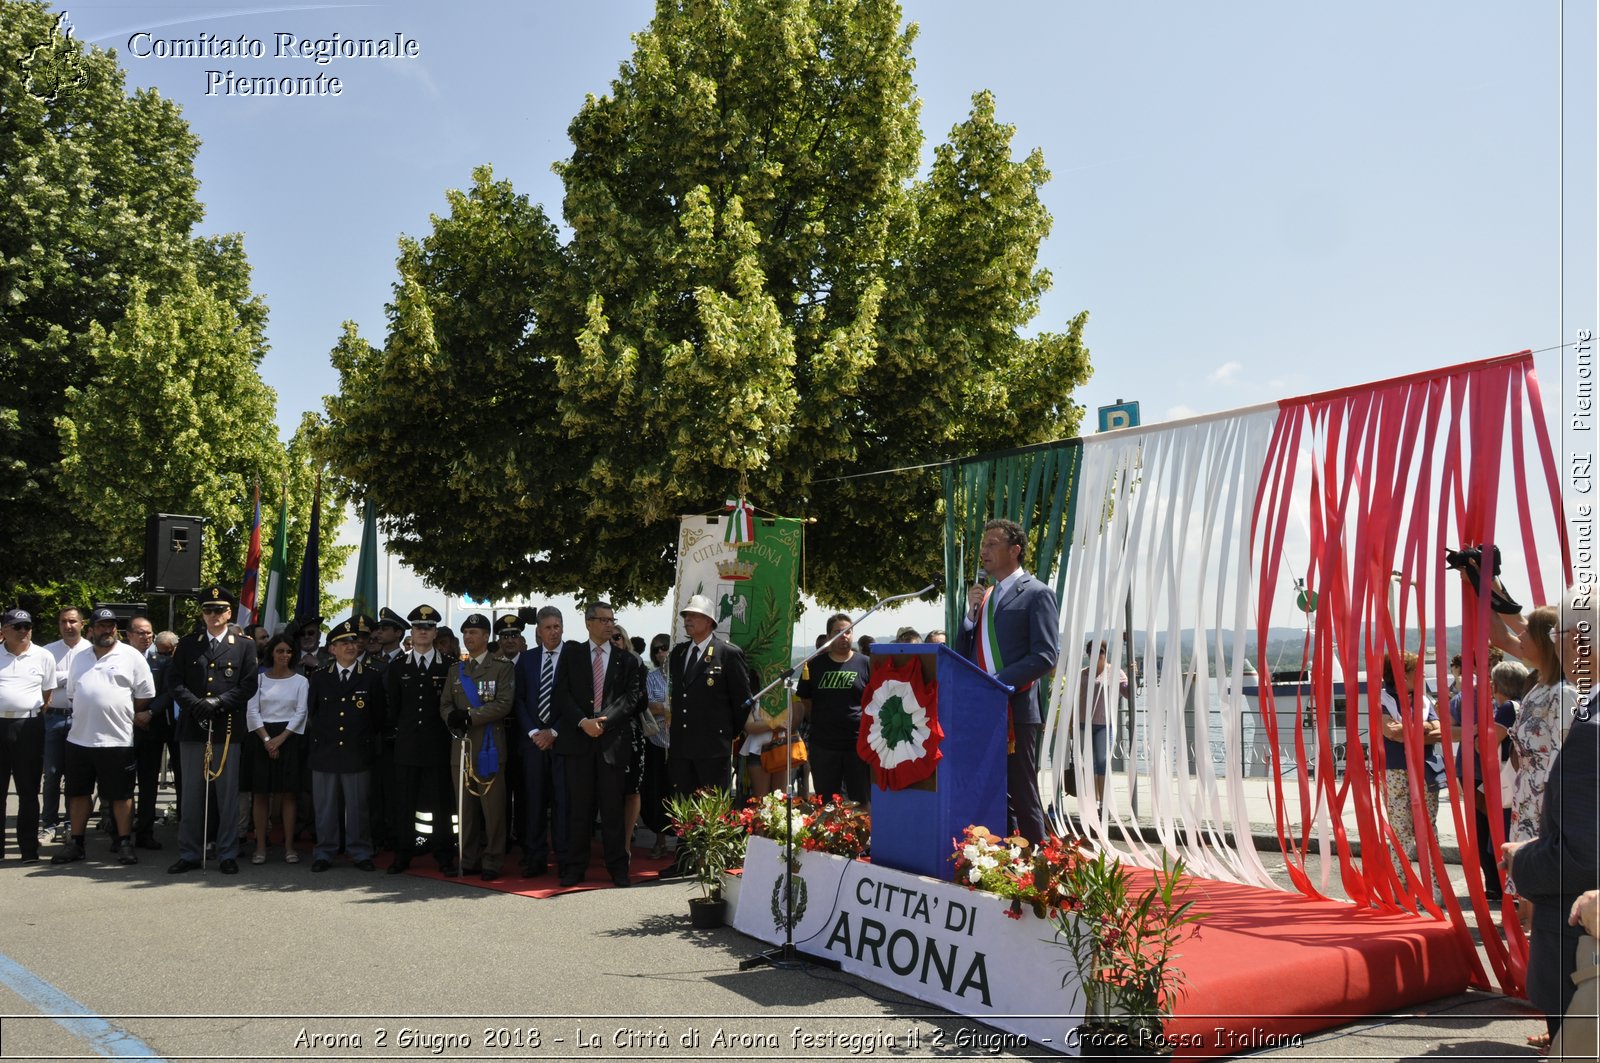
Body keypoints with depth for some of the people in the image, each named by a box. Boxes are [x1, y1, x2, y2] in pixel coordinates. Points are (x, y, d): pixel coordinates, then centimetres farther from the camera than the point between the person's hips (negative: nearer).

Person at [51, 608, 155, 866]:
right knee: (78, 793, 11)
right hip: (79, 738, 5)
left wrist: (123, 715, 1)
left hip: (116, 739, -5)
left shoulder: (131, 656, -4)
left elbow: (145, 695, -3)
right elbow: (73, 692, 20)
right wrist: (84, 717, 11)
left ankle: (124, 843, 9)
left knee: (121, 794, 1)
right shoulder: (80, 658, 13)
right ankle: (75, 843, 21)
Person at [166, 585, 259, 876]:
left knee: (228, 795, 2)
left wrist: (219, 702, -13)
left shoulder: (244, 646, 6)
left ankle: (227, 855, 10)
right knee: (190, 795, 8)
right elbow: (174, 682, 4)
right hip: (192, 729, 2)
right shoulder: (187, 644, 11)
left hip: (228, 730, -2)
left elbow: (248, 685, 0)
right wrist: (195, 704, -12)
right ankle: (189, 854, 16)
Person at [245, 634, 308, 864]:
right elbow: (252, 711, 1)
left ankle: (289, 847, 2)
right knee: (260, 793, 0)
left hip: (289, 738, -1)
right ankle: (260, 847, 5)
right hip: (262, 738, 1)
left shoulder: (301, 681, 6)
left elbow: (301, 713, -1)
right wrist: (266, 739, -10)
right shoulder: (259, 679, 7)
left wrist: (280, 738, -11)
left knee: (287, 793, -2)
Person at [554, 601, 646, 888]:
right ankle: (574, 867, 11)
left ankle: (617, 867, 10)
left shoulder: (627, 660, 9)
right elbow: (563, 693, 1)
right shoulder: (571, 654, 10)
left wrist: (604, 720, -12)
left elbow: (632, 698, 0)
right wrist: (583, 722, -12)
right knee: (580, 807, 4)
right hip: (578, 737, 0)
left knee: (612, 807, 2)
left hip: (613, 739, 0)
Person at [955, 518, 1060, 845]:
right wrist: (971, 613, 1)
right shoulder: (983, 595, 17)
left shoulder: (1036, 593, -3)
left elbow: (1045, 657, -11)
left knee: (1023, 796, -2)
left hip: (1016, 710, -6)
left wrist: (998, 681, -18)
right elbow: (963, 654, 15)